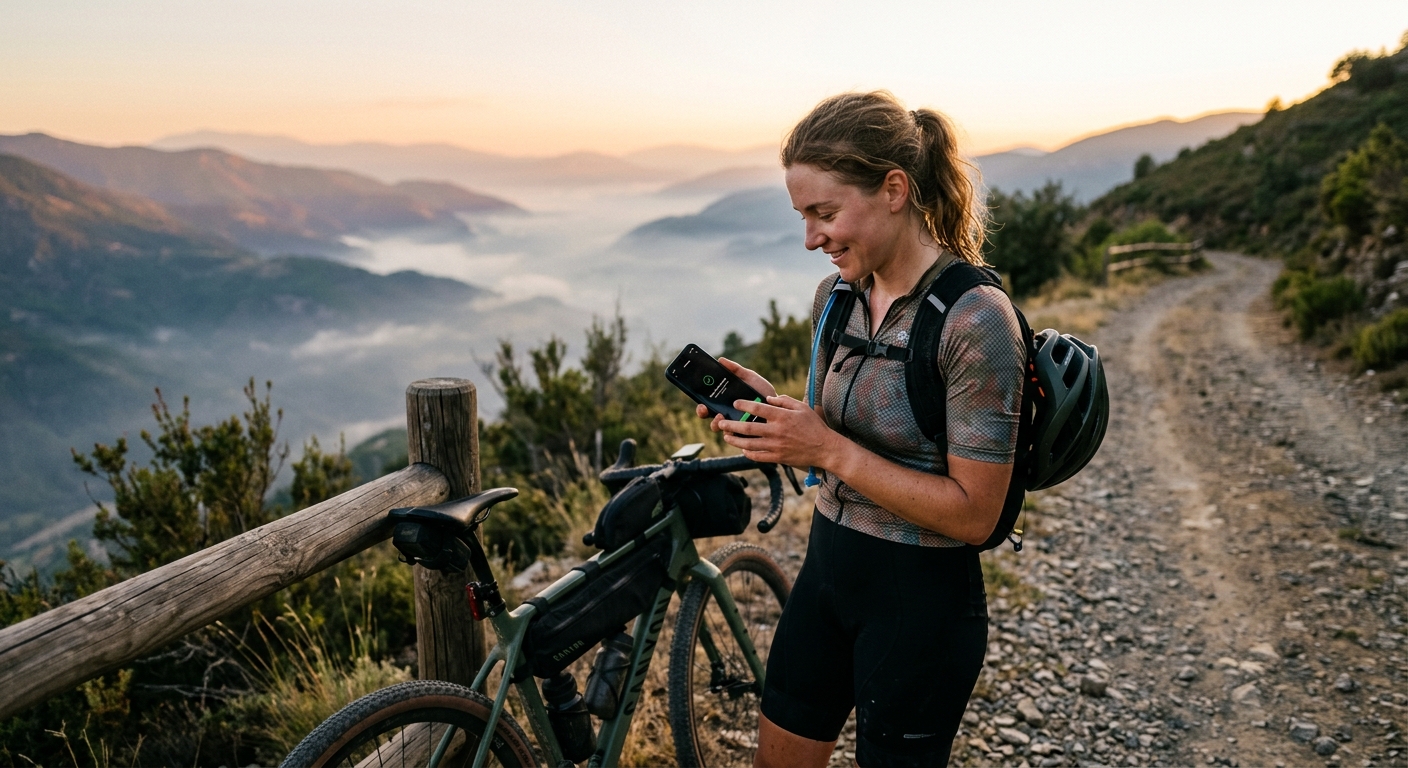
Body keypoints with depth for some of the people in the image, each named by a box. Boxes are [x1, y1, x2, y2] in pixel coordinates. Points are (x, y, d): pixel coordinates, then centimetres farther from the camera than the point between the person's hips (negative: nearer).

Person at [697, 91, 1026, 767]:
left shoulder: (975, 320, -22)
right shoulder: (836, 295, 0)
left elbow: (973, 514, -21)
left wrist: (829, 449, -26)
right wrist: (768, 406, -8)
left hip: (920, 602, -7)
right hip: (827, 566, 7)